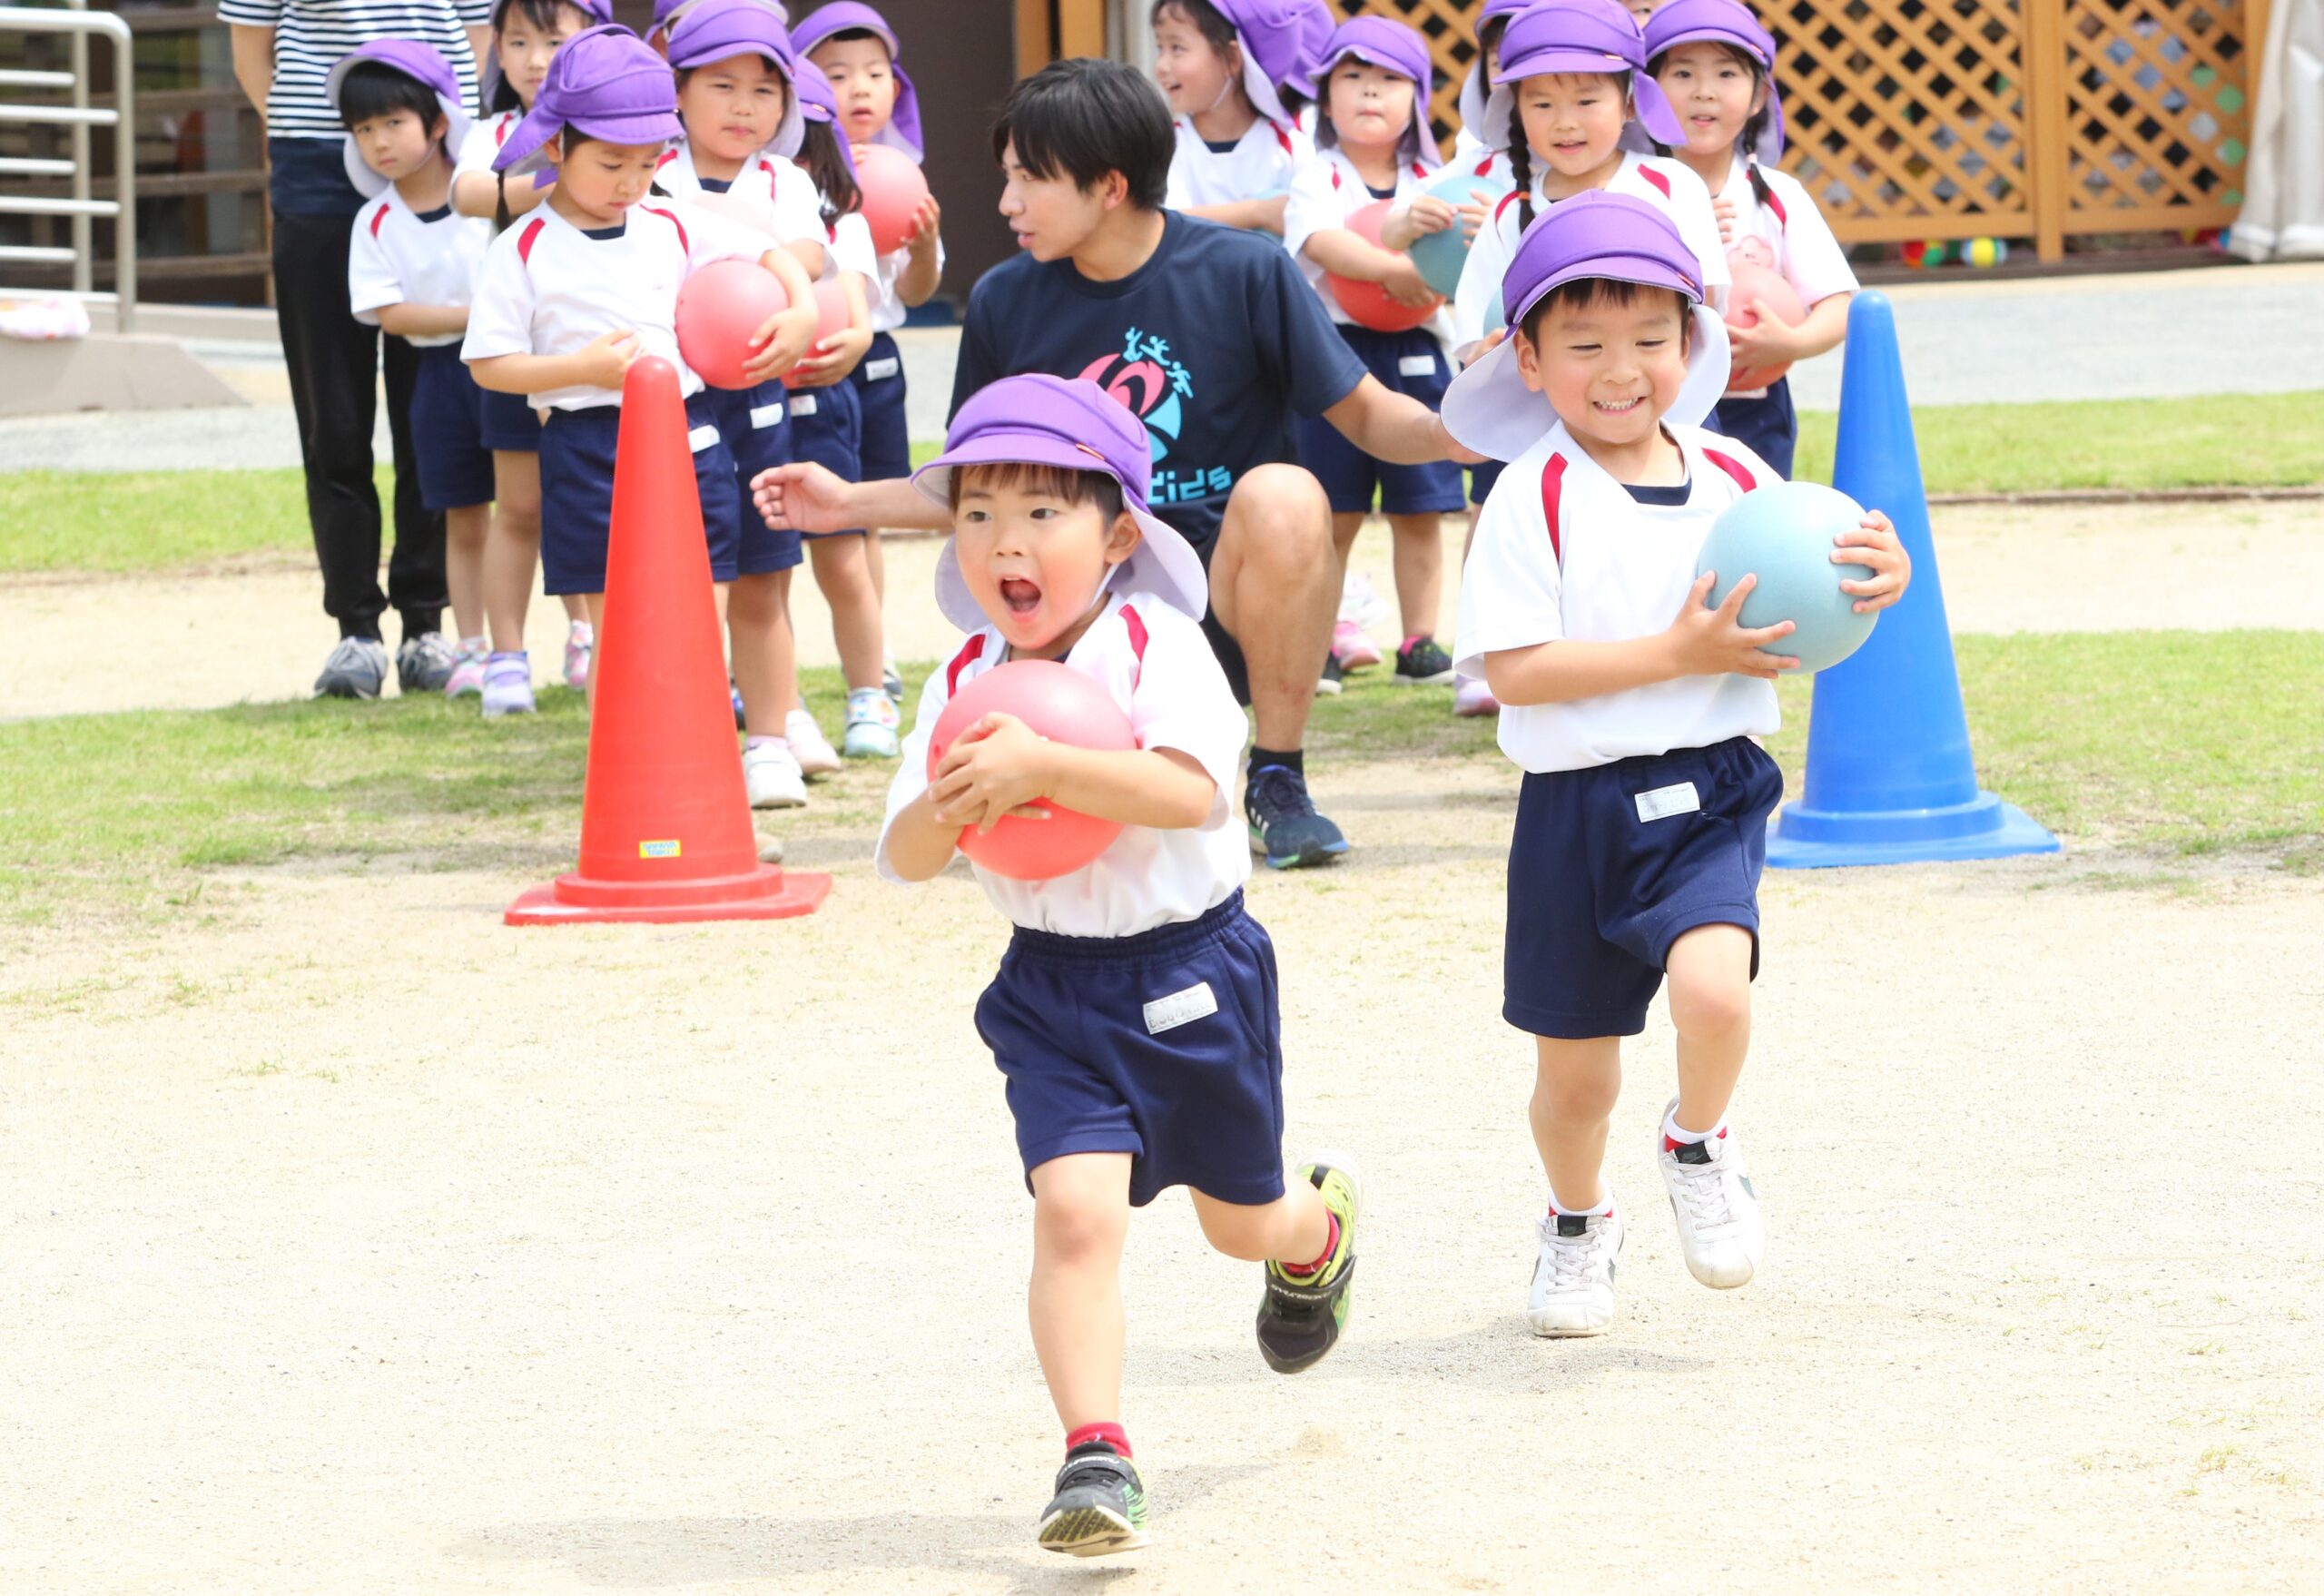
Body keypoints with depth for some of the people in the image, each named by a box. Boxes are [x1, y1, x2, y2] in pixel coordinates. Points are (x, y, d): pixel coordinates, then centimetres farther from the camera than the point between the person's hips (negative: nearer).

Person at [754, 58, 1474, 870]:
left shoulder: (1246, 274, -7)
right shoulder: (1006, 302, 2)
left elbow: (1366, 415, -5)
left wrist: (1449, 428, -26)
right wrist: (849, 503, 3)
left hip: (1237, 601, -3)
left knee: (1281, 496, -36)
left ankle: (1278, 782, -15)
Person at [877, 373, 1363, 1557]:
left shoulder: (1158, 649, -15)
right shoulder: (966, 682, -2)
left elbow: (1189, 789, -32)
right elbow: (902, 858, -4)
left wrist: (1039, 766, -41)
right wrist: (951, 805, -26)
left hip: (1191, 968, -2)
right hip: (1051, 984, 2)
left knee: (1243, 1220, 18)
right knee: (1075, 1208, -18)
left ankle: (1323, 1220, 54)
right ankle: (1094, 1457, -16)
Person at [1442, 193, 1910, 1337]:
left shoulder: (1735, 479, 4)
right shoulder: (1535, 499, -9)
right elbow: (1512, 671, -17)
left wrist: (1878, 582, -7)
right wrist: (1677, 653, -21)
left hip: (1710, 792, 1)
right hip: (1575, 807, -1)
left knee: (1712, 983, -27)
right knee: (1575, 1071, 10)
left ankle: (1700, 1143, 6)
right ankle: (1578, 1222, 42)